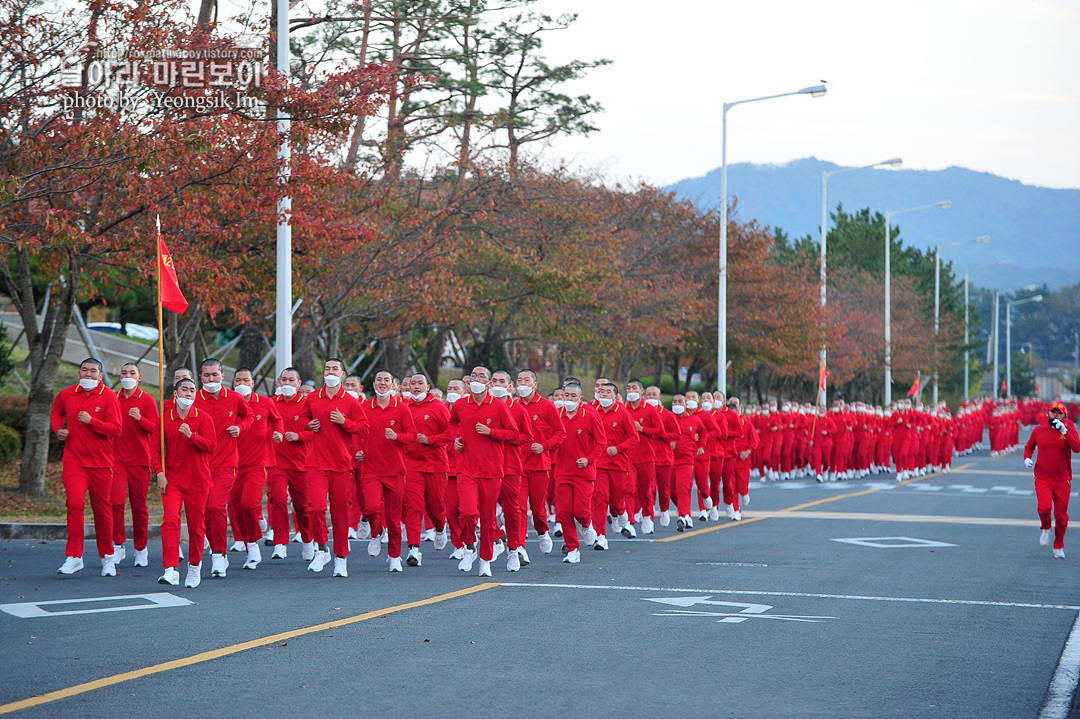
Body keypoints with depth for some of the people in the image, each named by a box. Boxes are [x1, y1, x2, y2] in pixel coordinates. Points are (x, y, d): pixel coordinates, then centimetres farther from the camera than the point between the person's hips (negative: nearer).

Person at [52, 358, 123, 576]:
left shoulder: (108, 397, -5)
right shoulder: (66, 395, 6)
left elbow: (116, 429, -11)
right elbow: (56, 412, 29)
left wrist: (91, 421, -22)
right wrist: (58, 429, 9)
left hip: (101, 462, -1)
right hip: (74, 460, 1)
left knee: (102, 509, 6)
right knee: (75, 503, -17)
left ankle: (107, 557, 23)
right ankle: (74, 557, -12)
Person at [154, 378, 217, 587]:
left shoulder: (203, 417, 0)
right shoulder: (165, 418, 3)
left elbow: (211, 445, -8)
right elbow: (157, 448, 5)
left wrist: (191, 436, -23)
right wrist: (159, 472, -7)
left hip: (198, 480, 0)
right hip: (172, 479, 0)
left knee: (196, 526, 8)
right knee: (170, 520, -18)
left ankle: (194, 566, 30)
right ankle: (171, 570, -23)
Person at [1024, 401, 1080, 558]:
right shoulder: (1038, 431, 3)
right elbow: (1029, 446, 21)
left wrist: (1064, 431, -23)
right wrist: (1027, 458, 1)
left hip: (1062, 480, 0)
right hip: (1043, 478, 0)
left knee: (1061, 516, 4)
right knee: (1044, 507, -24)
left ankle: (1059, 546, 25)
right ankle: (1046, 529, 9)